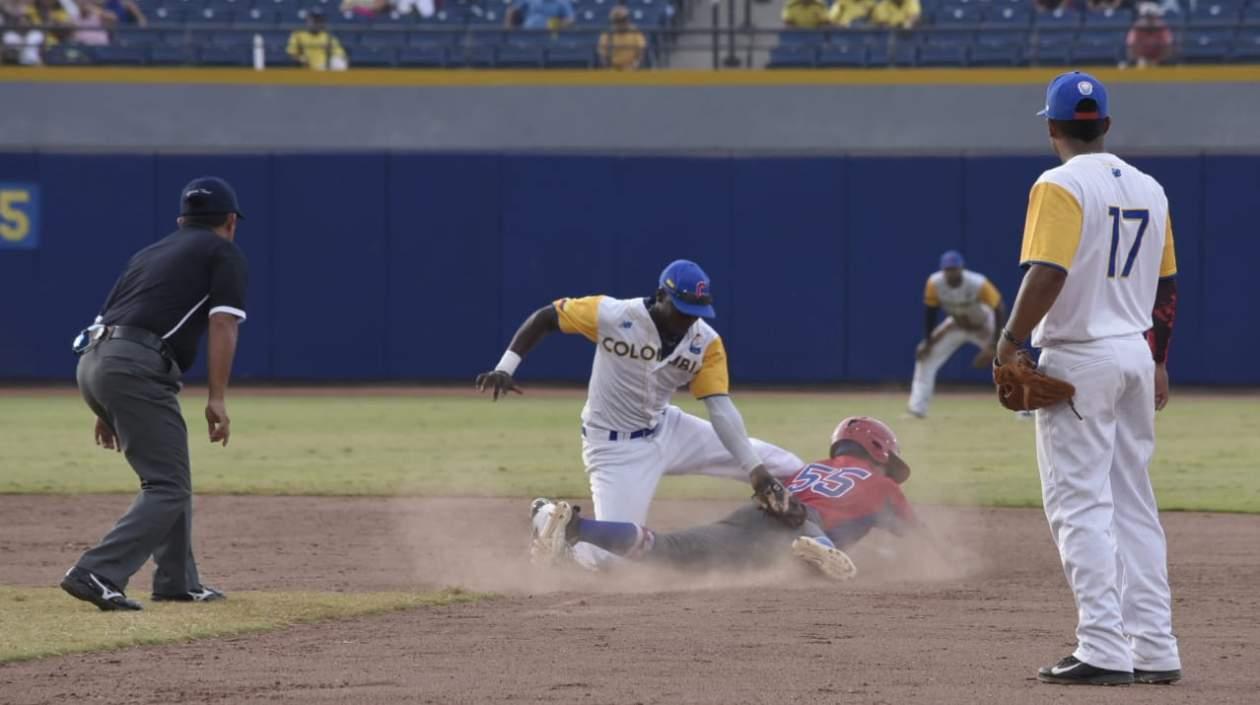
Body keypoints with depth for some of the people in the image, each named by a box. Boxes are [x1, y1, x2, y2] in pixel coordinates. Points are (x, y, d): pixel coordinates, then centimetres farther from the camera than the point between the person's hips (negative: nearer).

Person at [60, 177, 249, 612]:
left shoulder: (151, 253, 31)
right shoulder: (224, 253, 11)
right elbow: (222, 325, -3)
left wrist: (108, 409, 28)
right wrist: (217, 399, -8)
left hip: (92, 361, 8)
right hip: (136, 368, -8)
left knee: (169, 475, 22)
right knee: (168, 488, -7)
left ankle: (177, 582, 24)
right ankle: (98, 575, -21)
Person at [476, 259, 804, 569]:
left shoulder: (706, 343, -12)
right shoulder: (611, 315, -22)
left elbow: (721, 409, -19)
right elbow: (543, 318, -12)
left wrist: (754, 467, -32)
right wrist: (504, 369, -24)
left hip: (668, 430, 5)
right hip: (616, 448, -5)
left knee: (784, 469, 0)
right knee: (610, 555, -19)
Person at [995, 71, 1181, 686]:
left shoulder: (1061, 187, -12)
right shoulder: (1148, 189, 11)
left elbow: (1047, 274, -22)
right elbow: (1167, 284, 15)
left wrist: (1011, 341, -13)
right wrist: (1158, 362, 22)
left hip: (1080, 359, -7)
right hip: (1136, 356, 7)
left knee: (1080, 504, -7)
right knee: (1134, 505, 12)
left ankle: (1104, 651, -14)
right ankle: (1154, 650, 10)